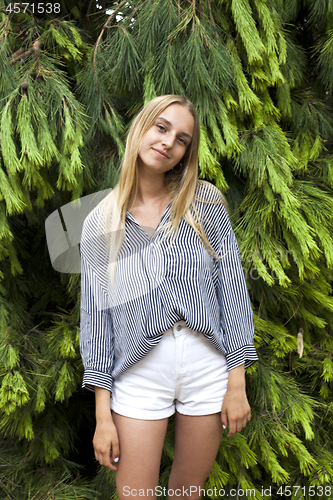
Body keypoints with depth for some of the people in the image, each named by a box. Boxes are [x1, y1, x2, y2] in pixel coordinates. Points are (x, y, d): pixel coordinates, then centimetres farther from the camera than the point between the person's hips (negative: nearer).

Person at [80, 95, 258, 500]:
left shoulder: (205, 202, 1)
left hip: (208, 362, 1)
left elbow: (231, 288, -1)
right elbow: (96, 315, 1)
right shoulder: (100, 223, 1)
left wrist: (237, 383, -5)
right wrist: (103, 414, -2)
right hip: (140, 372, 0)